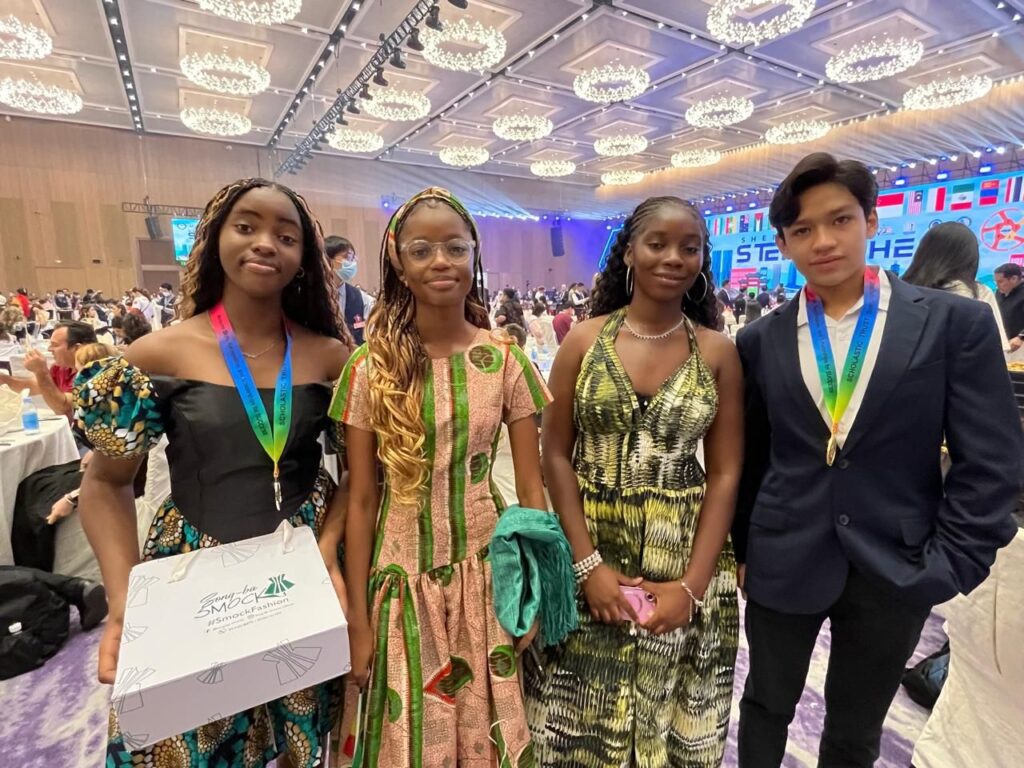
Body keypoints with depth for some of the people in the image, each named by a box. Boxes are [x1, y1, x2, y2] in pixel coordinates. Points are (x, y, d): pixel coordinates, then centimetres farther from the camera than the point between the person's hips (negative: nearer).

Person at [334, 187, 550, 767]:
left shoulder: (506, 360, -7)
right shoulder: (371, 367, -9)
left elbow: (531, 488, -2)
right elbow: (361, 500, -5)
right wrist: (358, 620, -2)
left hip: (486, 573, 1)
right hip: (402, 578, 0)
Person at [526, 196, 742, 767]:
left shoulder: (718, 352, -2)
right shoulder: (584, 341, -4)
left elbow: (726, 474, -2)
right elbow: (556, 455, -5)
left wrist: (692, 584, -10)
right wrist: (589, 565, -12)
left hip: (685, 566, 1)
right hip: (589, 557, 0)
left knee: (671, 722, 19)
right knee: (583, 720, 16)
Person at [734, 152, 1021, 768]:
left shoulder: (956, 322, -6)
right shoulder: (761, 341, -2)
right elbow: (748, 458, 4)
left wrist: (950, 565, -9)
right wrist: (743, 548, 6)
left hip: (896, 569, 0)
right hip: (782, 563, 1)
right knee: (766, 708, 20)